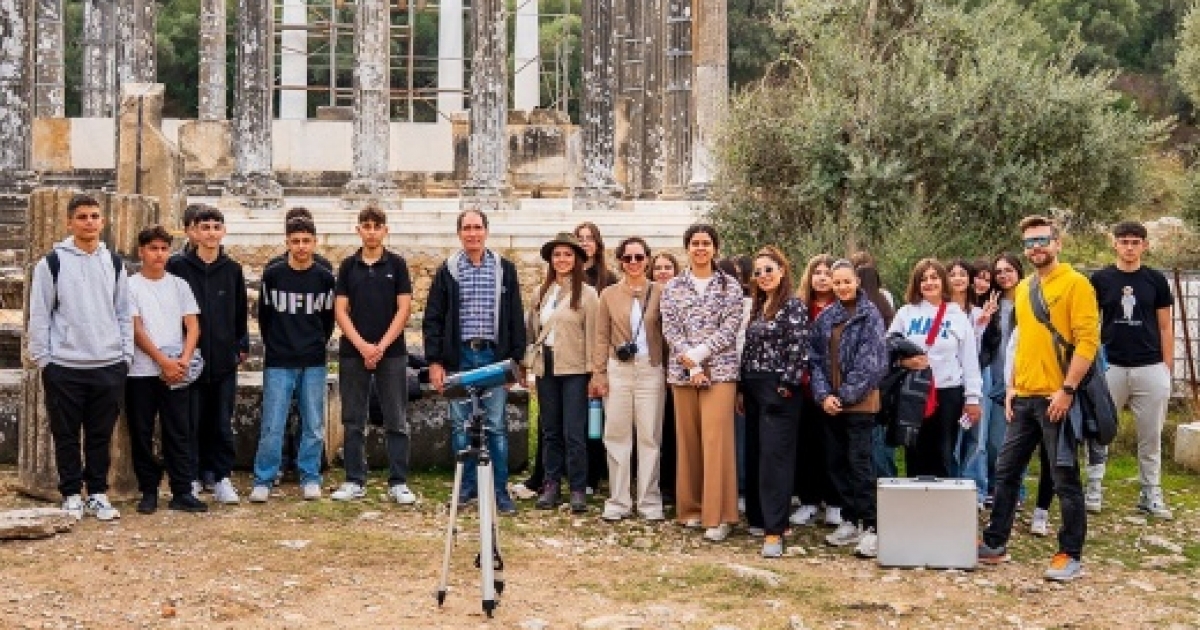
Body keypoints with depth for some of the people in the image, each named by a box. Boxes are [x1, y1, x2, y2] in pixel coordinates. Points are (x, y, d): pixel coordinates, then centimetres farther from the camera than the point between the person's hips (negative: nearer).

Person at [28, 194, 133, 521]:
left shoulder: (114, 263, 9)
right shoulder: (52, 263, -1)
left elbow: (124, 313, 12)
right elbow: (39, 315, -1)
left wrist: (126, 354, 6)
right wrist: (43, 358, -6)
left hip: (109, 365, 3)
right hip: (64, 367, -2)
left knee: (101, 435, 8)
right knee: (67, 436, 5)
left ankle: (98, 494, 18)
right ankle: (71, 495, 15)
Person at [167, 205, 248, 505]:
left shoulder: (232, 270, 8)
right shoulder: (177, 267, -1)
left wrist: (242, 345, 10)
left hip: (224, 360, 2)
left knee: (223, 424, 6)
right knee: (191, 422, 4)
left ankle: (221, 479, 14)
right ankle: (191, 480, 14)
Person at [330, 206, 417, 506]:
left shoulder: (397, 264, 3)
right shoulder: (348, 266, 7)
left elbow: (404, 308, -2)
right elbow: (340, 310, 2)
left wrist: (381, 346, -11)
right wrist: (362, 345, -10)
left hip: (391, 353, -1)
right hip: (353, 352, 2)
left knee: (396, 422, 0)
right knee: (353, 422, 6)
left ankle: (398, 483, 6)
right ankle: (355, 482, 14)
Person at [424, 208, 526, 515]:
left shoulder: (505, 270, 6)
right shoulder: (448, 271, 5)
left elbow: (516, 318, 7)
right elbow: (433, 319, 5)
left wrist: (516, 360, 2)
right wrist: (434, 361, -1)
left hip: (494, 357, 0)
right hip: (459, 357, 1)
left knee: (497, 426, 1)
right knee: (461, 426, 7)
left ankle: (500, 490, 8)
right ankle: (467, 486, 18)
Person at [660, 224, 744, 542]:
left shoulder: (730, 285, 5)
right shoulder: (673, 287, 10)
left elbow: (730, 328, -4)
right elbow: (670, 329, 2)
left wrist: (699, 353, -14)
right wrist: (690, 363, -10)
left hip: (720, 370, -3)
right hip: (682, 372, 3)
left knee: (716, 440, -9)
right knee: (688, 440, 5)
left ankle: (718, 516, -7)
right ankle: (691, 508, 15)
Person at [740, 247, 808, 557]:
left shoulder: (793, 306, -8)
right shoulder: (757, 307, 15)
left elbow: (799, 350, -14)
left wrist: (787, 386, -17)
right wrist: (742, 389, 14)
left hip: (779, 391, -8)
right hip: (754, 390, 8)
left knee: (774, 457, -10)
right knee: (754, 457, 10)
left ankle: (774, 530, -10)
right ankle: (759, 518, 20)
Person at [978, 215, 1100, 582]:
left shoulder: (1075, 284, -8)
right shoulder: (1023, 288, 14)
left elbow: (1088, 341, -14)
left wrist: (1067, 390, -18)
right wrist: (1013, 385, 13)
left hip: (1057, 398, -7)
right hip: (1024, 397, 7)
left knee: (1065, 478, 0)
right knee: (1006, 471, 12)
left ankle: (1071, 556, 8)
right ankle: (995, 544, 21)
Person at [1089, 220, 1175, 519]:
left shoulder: (1155, 280, 5)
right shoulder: (1100, 279, 3)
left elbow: (1165, 328, 7)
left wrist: (1168, 370, 2)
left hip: (1150, 368, 1)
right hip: (1111, 367, 0)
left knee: (1151, 436, 6)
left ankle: (1151, 493, 14)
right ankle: (1094, 489, 10)